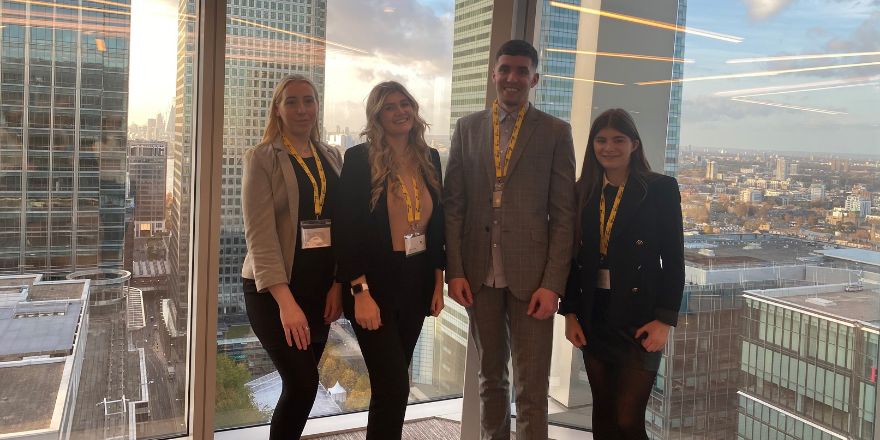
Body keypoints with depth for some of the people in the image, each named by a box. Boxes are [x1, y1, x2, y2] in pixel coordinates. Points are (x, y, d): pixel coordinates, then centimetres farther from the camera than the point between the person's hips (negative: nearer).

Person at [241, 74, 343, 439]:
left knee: (302, 382, 9)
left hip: (320, 289, 5)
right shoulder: (261, 158, -6)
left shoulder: (332, 158, 9)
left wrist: (338, 285, -3)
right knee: (303, 383, -9)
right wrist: (286, 302, -22)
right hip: (273, 290, -4)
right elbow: (260, 234, -14)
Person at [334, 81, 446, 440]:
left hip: (416, 284, 5)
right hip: (374, 285, -5)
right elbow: (345, 229, -12)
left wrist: (438, 282, 8)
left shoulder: (430, 159, 6)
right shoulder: (360, 158, -9)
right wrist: (360, 291, -17)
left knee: (393, 382, 16)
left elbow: (438, 224, 11)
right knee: (393, 386, -6)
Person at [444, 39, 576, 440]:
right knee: (491, 377, 16)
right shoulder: (467, 127, 9)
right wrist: (455, 271, -1)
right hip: (480, 274, 3)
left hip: (531, 275, -2)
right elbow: (453, 204, 6)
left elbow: (563, 214, -2)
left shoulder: (555, 131, 1)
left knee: (532, 387, 2)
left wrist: (553, 283, -10)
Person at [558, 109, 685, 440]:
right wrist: (570, 313, 3)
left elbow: (674, 261, -4)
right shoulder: (583, 192, 6)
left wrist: (664, 320, -10)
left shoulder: (660, 189, -4)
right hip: (593, 318, 4)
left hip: (638, 319, -4)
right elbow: (573, 257, 8)